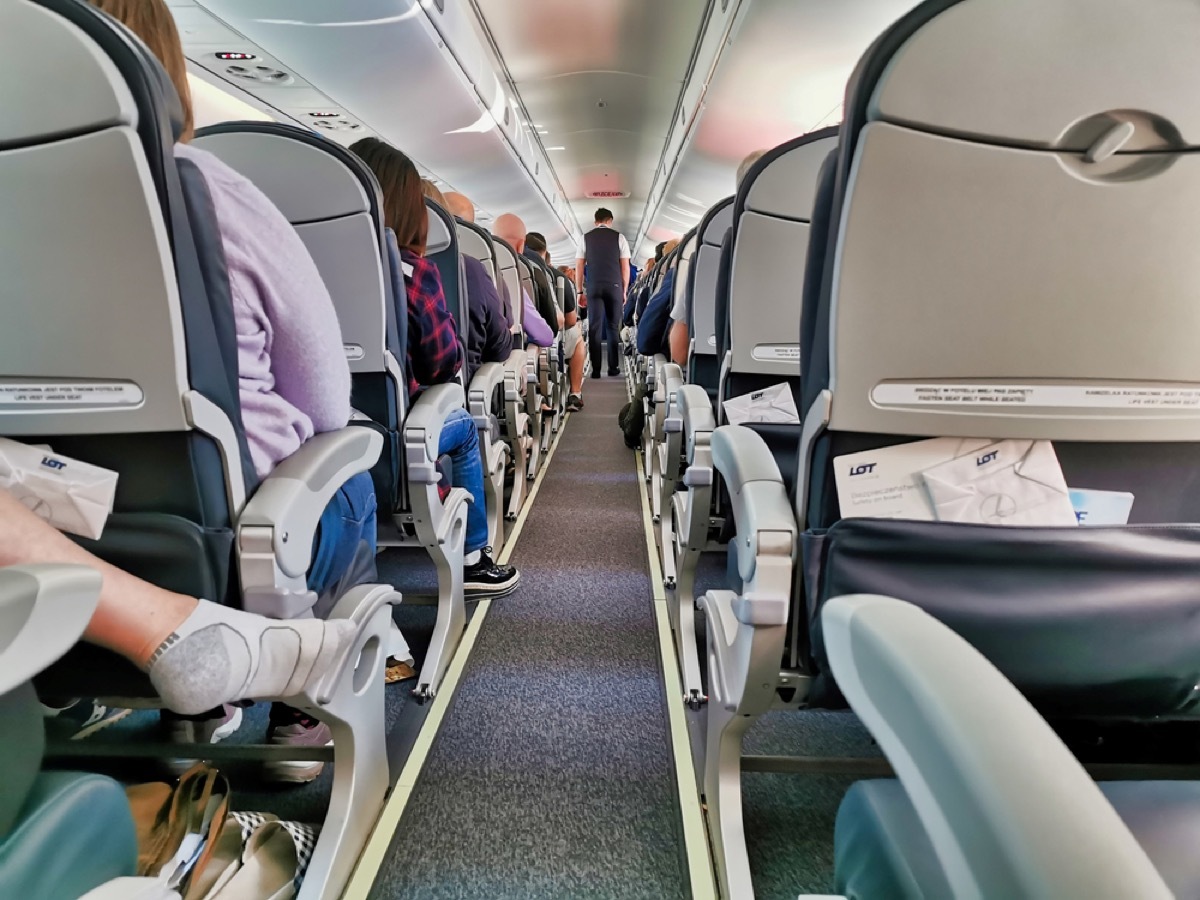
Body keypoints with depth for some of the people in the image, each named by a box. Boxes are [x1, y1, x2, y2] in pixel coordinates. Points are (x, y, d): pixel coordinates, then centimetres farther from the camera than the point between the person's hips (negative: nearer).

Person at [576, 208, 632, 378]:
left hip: (593, 287, 1)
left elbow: (579, 266, 5)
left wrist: (579, 290, 10)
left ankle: (595, 369, 0)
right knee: (613, 326, 9)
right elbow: (625, 266, 2)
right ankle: (613, 368, 11)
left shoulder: (586, 238, 6)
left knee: (595, 327, 1)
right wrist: (624, 290, 9)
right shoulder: (619, 237, 3)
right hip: (614, 286, 0)